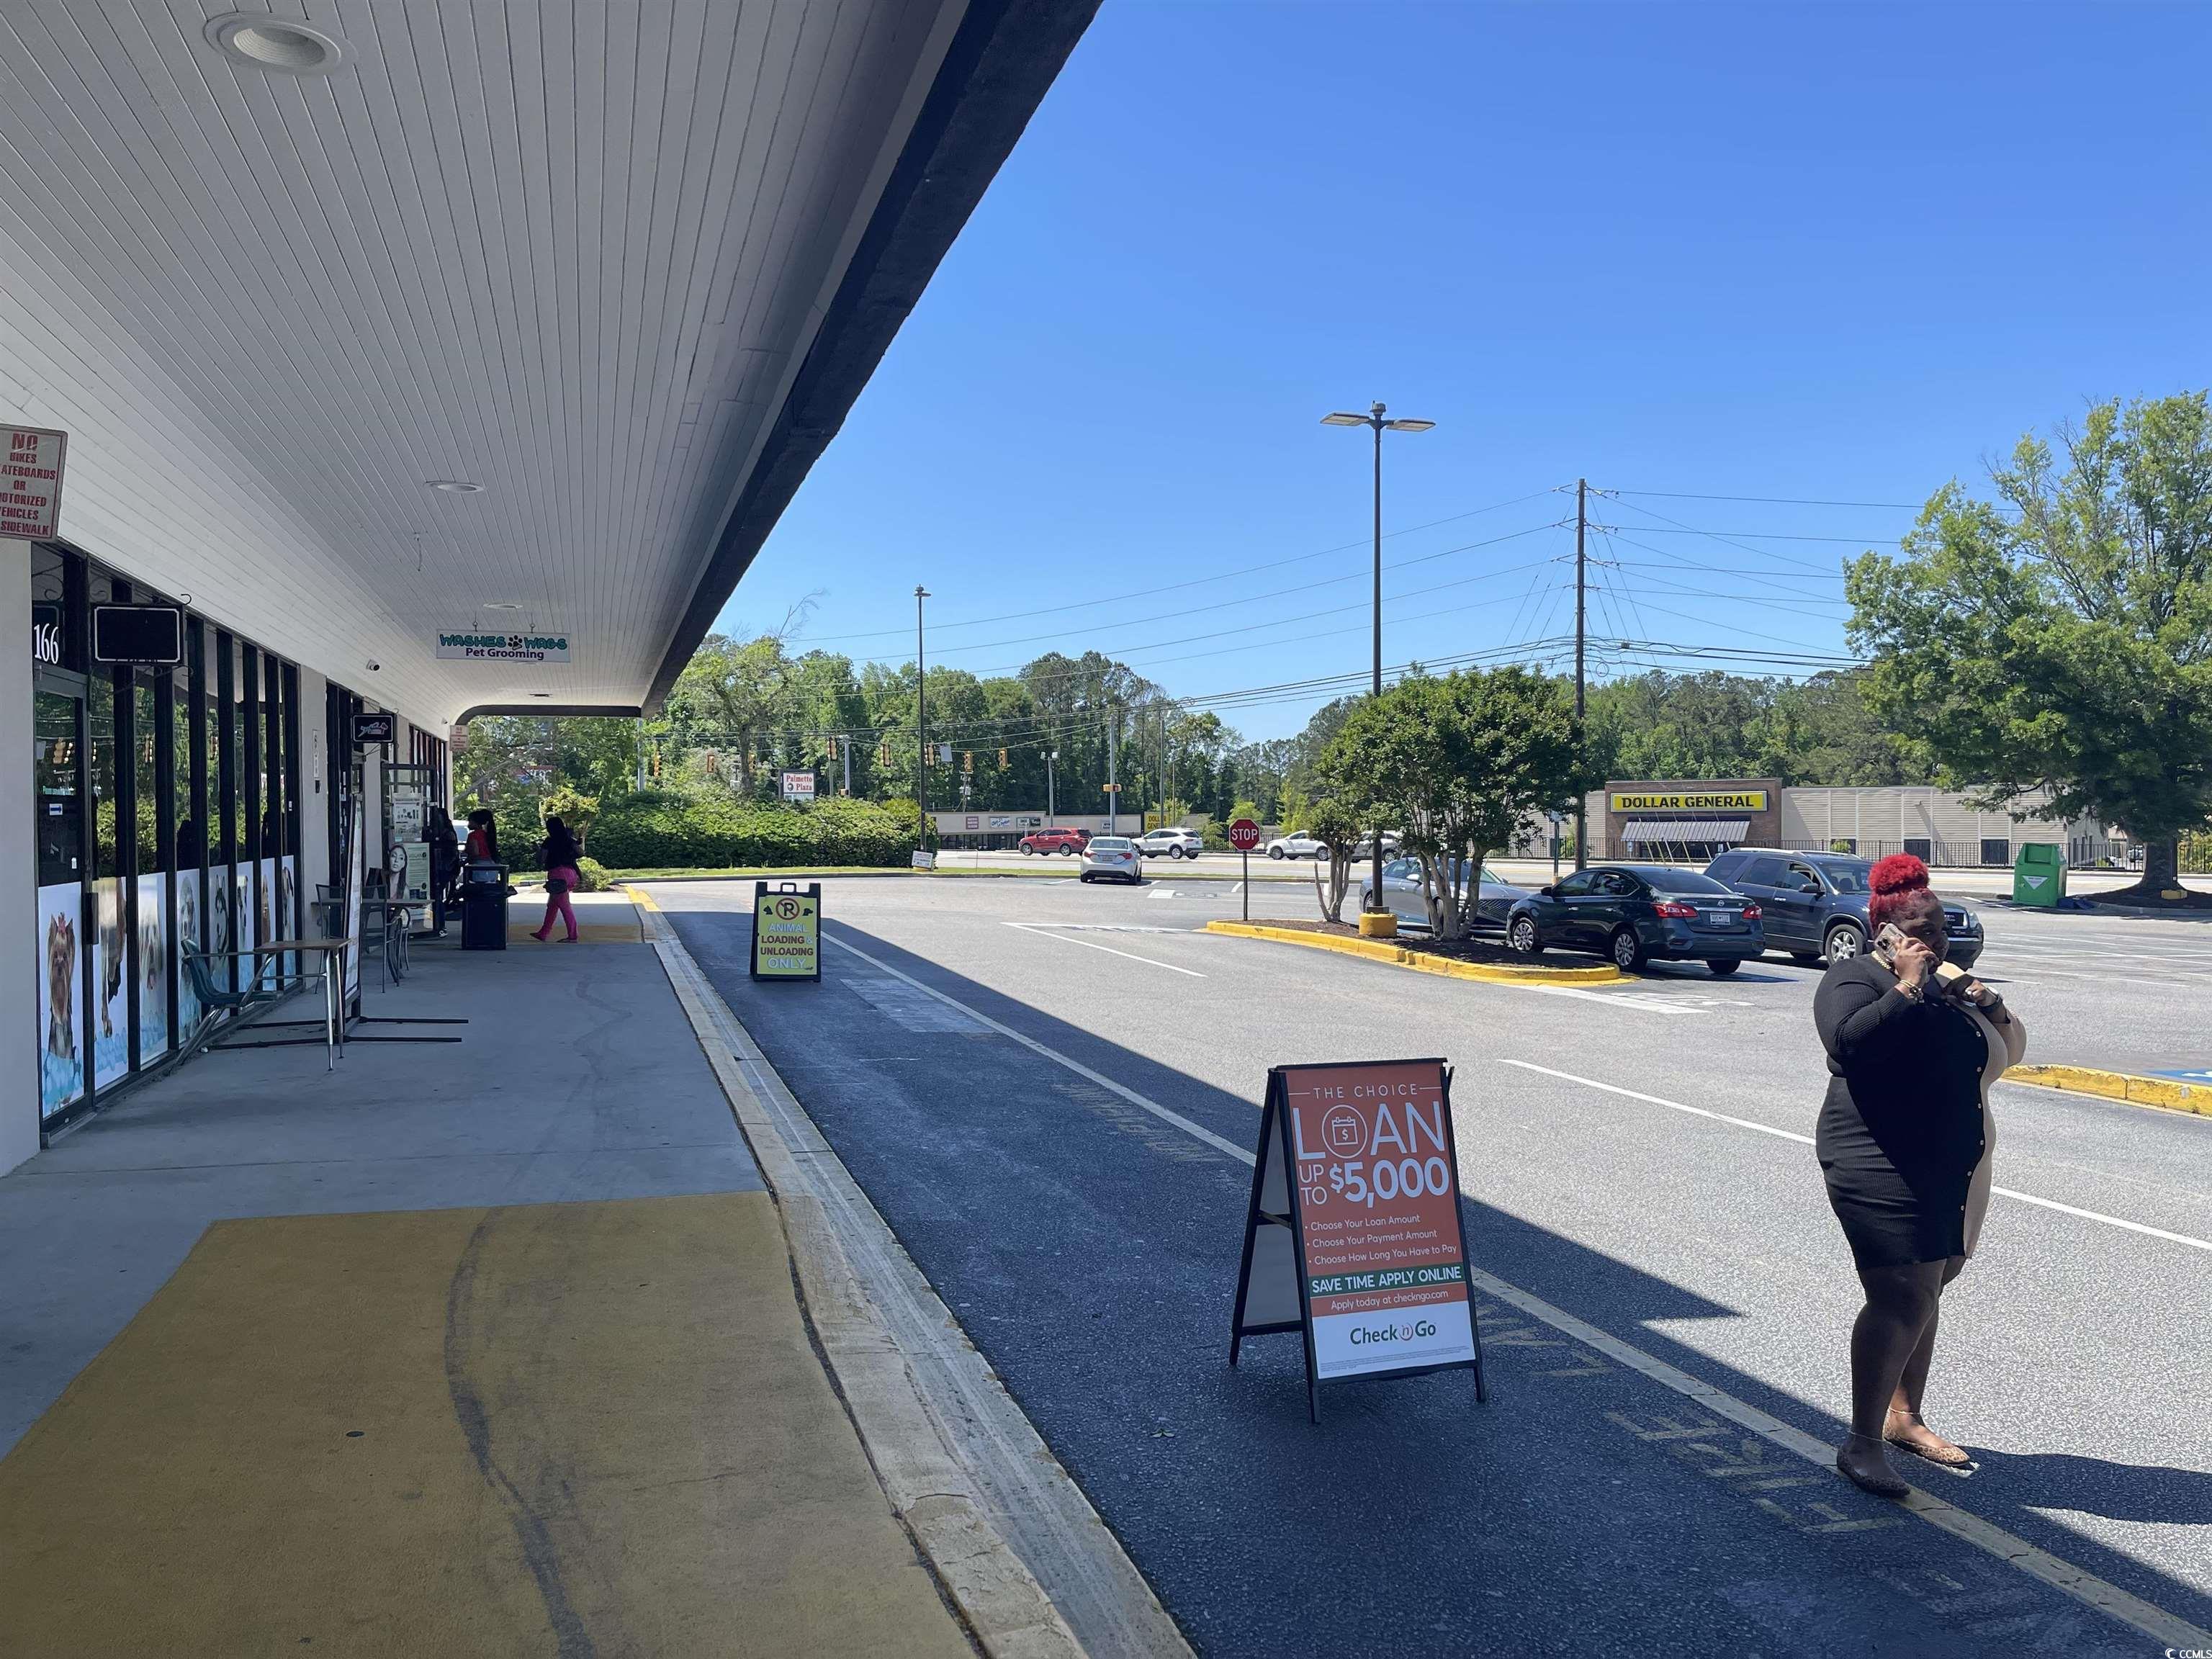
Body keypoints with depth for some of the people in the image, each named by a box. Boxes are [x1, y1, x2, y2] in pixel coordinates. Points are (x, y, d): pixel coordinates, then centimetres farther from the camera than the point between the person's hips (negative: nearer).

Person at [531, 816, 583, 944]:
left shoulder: (549, 841, -5)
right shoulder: (568, 840, 10)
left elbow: (544, 859, -3)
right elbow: (581, 853, 2)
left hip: (557, 873, -7)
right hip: (569, 871, 7)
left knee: (564, 905, -5)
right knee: (552, 905, 15)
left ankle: (572, 936, -5)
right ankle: (543, 934, 21)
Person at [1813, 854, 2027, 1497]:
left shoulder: (1947, 982, 18)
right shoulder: (1854, 977, -7)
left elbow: (2012, 1050, 18)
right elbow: (1850, 1042, -26)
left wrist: (1991, 1006, -1)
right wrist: (1907, 986, -23)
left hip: (1954, 1170, 8)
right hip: (1883, 1170, -8)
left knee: (1924, 1295, 15)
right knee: (1902, 1301, -13)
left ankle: (1904, 1417, 29)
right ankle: (1862, 1442, -6)